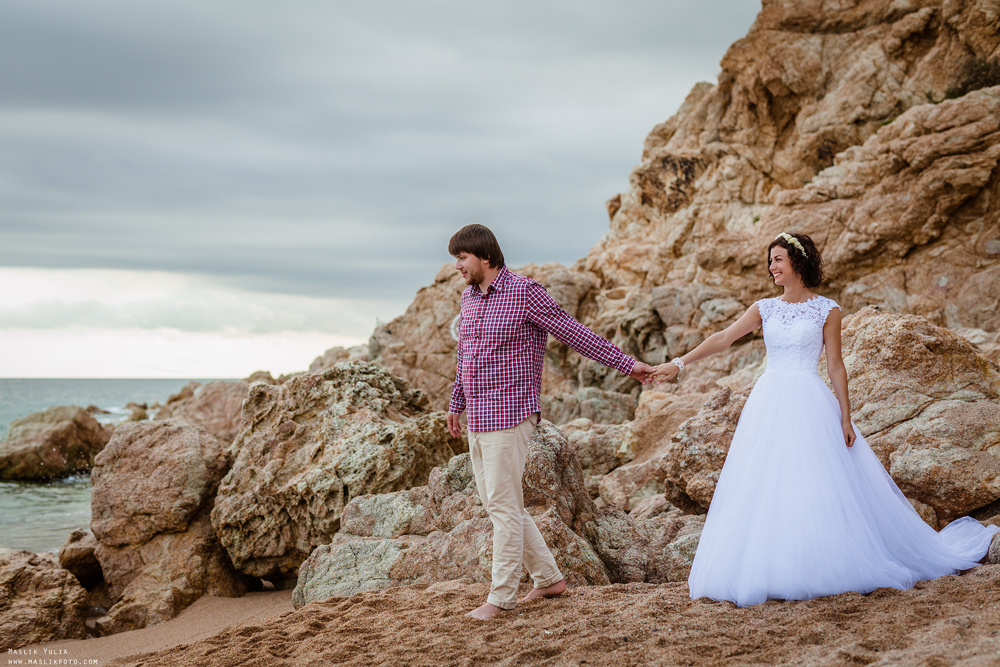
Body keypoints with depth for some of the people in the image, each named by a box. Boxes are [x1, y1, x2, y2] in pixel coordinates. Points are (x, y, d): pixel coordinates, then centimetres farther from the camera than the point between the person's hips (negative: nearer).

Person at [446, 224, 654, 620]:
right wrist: (456, 406, 29)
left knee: (504, 505, -6)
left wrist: (627, 365, -7)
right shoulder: (468, 297, 12)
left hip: (508, 417, -8)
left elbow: (575, 335, -8)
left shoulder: (524, 293, -11)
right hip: (478, 420, 8)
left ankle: (501, 597, 2)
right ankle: (549, 578, 22)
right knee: (495, 503, 11)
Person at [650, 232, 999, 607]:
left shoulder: (826, 310, 0)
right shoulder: (765, 309, 9)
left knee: (818, 489, -4)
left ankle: (825, 569, 8)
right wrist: (678, 364, -9)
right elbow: (722, 339, 1)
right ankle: (771, 572, 9)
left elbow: (836, 367, 0)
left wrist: (846, 418, -5)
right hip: (769, 405, 4)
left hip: (810, 407, -4)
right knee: (765, 489, 2)